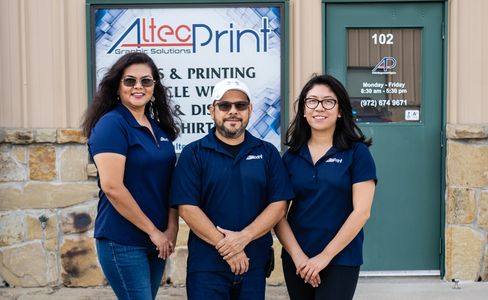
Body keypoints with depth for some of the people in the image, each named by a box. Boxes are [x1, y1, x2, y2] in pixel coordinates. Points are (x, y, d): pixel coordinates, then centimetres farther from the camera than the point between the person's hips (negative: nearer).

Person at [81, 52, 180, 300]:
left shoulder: (159, 128, 10)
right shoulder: (111, 124, -12)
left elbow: (169, 182, 12)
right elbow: (112, 187, -20)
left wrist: (171, 228, -3)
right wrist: (152, 230, -15)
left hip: (157, 241, 7)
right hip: (122, 242, -7)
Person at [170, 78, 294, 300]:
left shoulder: (267, 153, 8)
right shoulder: (193, 153, 0)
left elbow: (279, 204, 0)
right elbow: (187, 208, -8)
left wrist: (243, 238, -14)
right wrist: (225, 247, -13)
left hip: (255, 263, 3)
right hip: (206, 265, -2)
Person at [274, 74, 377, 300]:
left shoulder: (357, 153, -4)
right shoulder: (291, 156, 5)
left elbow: (361, 211, -9)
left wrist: (325, 256, -11)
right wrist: (298, 256, -10)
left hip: (340, 261, -3)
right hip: (296, 261, 3)